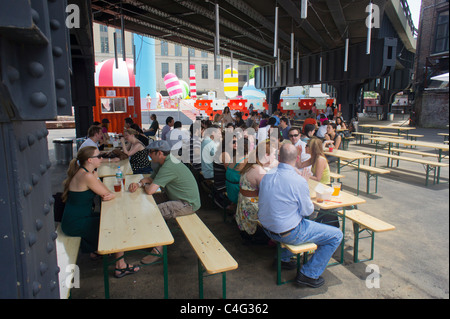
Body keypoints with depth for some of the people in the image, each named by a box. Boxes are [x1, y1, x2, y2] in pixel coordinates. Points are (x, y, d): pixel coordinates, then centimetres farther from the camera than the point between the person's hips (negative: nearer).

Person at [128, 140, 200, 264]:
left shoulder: (169, 167, -27)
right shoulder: (164, 162, 6)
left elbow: (150, 190, -29)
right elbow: (150, 178, 15)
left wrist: (144, 185, -5)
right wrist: (138, 184, -7)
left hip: (188, 204, -10)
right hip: (175, 197, 10)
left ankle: (158, 250, -5)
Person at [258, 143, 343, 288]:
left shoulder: (267, 175, -4)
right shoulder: (298, 181, -24)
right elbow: (308, 211, -12)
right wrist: (309, 198, 5)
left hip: (267, 228, 8)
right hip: (288, 234, -8)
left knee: (302, 221, 36)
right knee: (336, 235, 5)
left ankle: (283, 258, 36)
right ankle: (308, 274, 10)